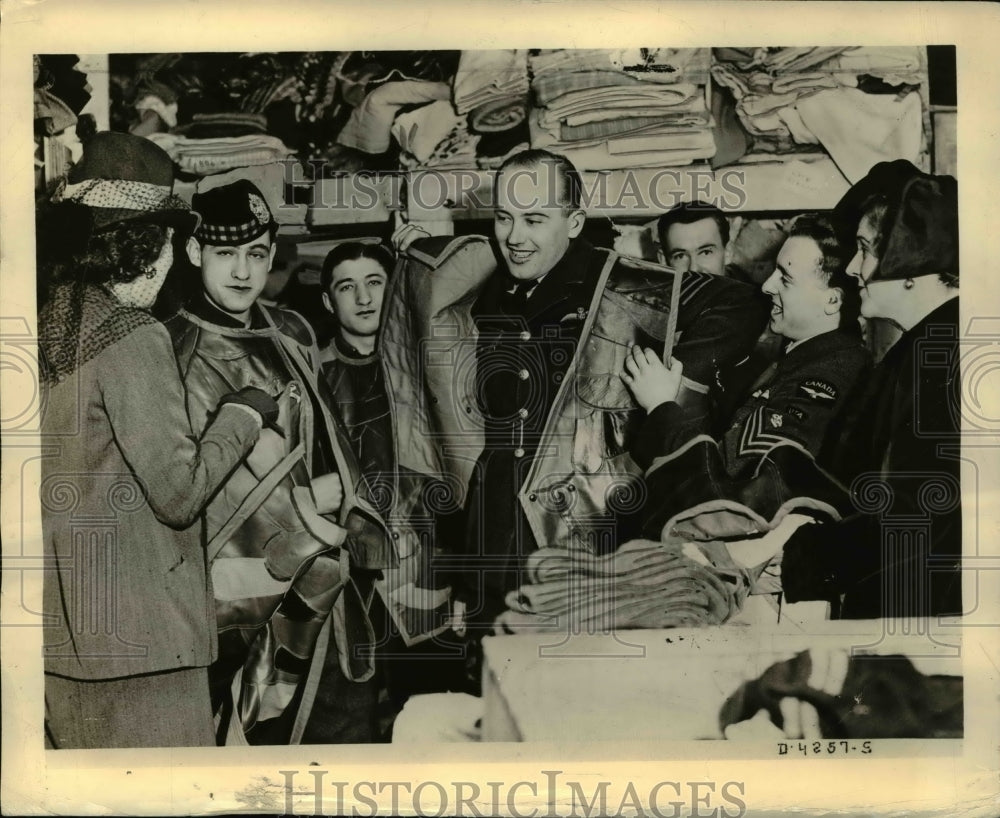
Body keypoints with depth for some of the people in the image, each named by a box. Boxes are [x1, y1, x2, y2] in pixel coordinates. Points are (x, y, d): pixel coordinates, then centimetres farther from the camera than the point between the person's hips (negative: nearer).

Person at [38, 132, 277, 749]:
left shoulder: (51, 324, 6)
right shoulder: (133, 337, -17)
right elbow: (179, 491, -18)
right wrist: (240, 416, -4)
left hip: (65, 625, 8)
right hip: (137, 629, -8)